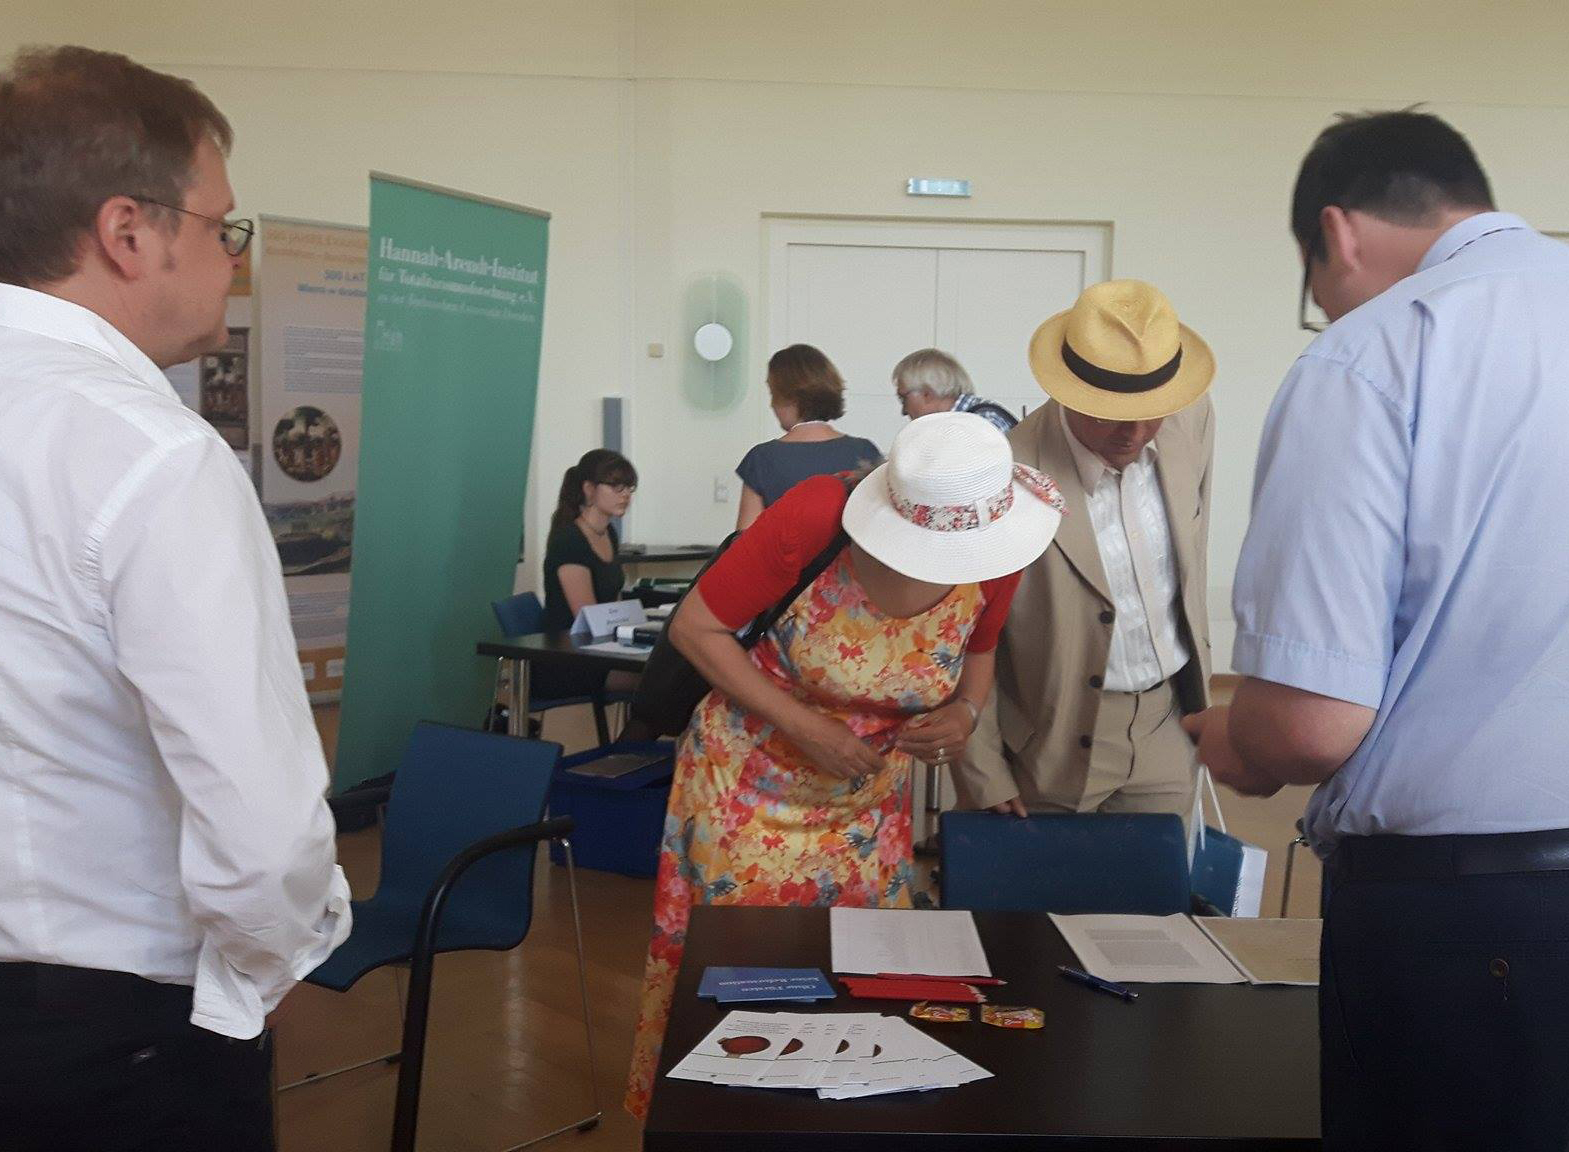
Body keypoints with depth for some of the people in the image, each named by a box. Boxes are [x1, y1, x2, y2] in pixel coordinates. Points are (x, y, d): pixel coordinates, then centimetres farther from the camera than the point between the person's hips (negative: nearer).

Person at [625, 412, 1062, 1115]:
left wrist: (964, 713, -15)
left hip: (867, 802, 3)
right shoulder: (820, 514, -28)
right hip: (748, 785, -3)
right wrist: (800, 724, -25)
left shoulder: (994, 562, -16)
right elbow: (695, 626, -18)